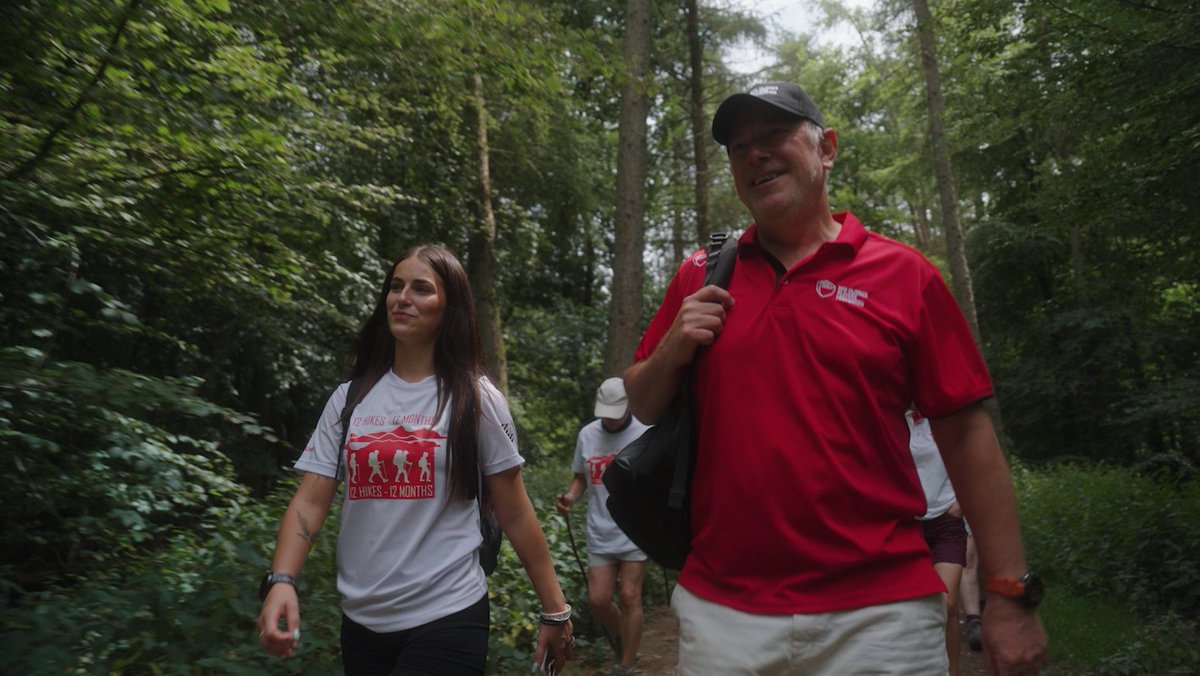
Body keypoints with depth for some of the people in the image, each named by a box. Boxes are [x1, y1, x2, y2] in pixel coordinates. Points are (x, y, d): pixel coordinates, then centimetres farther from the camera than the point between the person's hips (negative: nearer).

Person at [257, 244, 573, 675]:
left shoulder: (475, 399, -5)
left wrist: (554, 609, -2)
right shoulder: (350, 397, 4)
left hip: (447, 619, -4)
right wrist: (281, 581, -18)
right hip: (361, 621, 4)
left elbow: (515, 514, -3)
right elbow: (310, 500, -1)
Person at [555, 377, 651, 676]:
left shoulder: (647, 433, -8)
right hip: (600, 534, 4)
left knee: (630, 596, -1)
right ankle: (620, 640, 37)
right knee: (598, 598, 5)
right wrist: (570, 497, -7)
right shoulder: (587, 435, 4)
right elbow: (581, 477, 13)